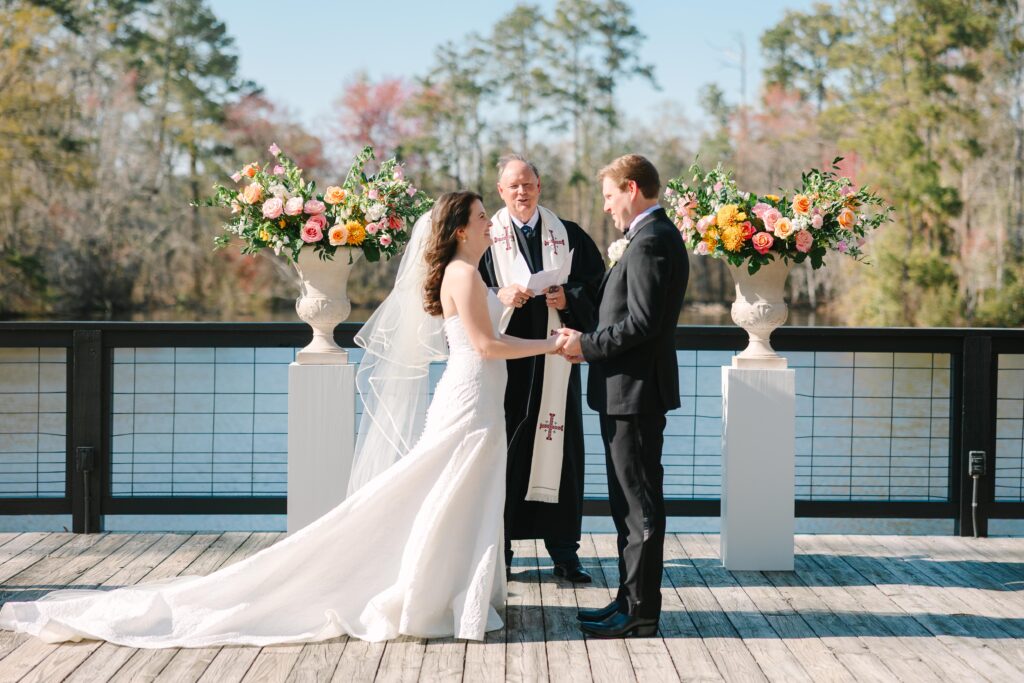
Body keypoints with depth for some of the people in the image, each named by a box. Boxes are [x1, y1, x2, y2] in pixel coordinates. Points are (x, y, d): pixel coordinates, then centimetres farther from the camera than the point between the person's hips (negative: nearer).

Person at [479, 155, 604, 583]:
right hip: (504, 360, -1)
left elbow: (596, 288, 8)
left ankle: (564, 552, 9)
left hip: (555, 360, 1)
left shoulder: (568, 237, 8)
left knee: (559, 449, 1)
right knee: (503, 450, -1)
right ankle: (498, 551, 8)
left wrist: (569, 299, -11)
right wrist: (499, 298, -15)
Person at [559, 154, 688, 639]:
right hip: (633, 391, 11)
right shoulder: (656, 236, 16)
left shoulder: (649, 242, -17)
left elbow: (641, 323, -23)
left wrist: (588, 346, -14)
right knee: (631, 502, 15)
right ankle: (633, 600, 22)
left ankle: (640, 611, 2)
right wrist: (591, 341, 9)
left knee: (640, 503, -4)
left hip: (634, 392, -11)